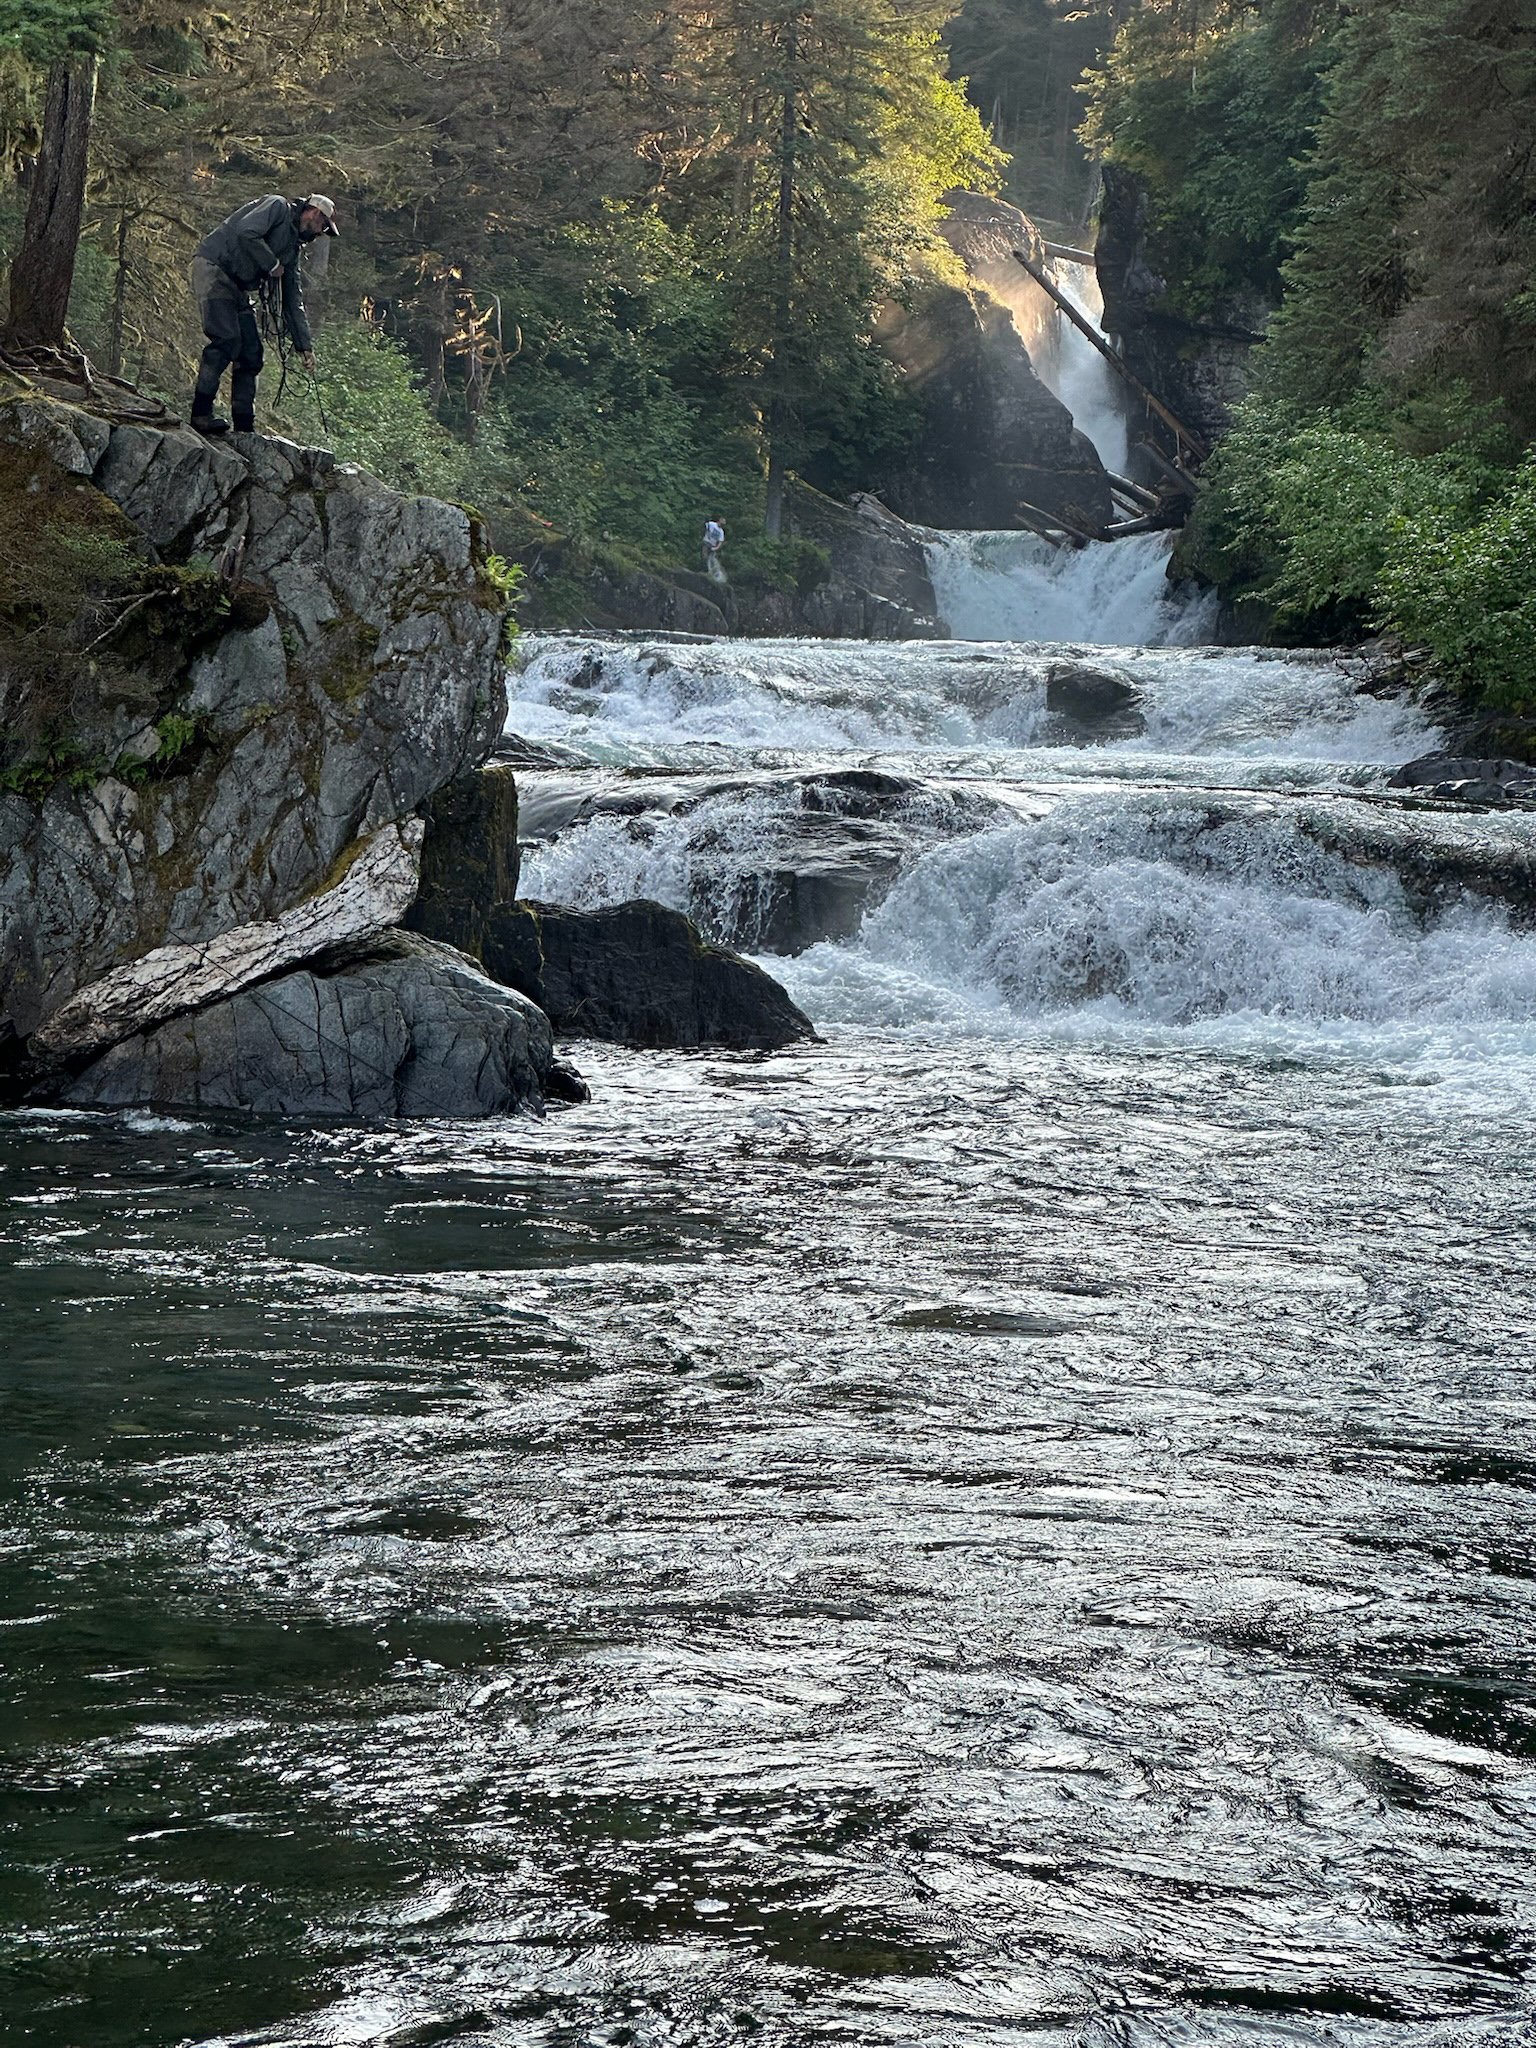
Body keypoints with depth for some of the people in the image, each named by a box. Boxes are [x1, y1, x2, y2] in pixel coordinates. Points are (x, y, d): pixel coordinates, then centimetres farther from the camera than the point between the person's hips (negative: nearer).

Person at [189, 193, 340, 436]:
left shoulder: (293, 247, 20)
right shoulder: (278, 207, -4)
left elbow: (292, 300, 20)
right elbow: (245, 233, -22)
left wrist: (305, 346, 15)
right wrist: (273, 265, -11)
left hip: (239, 287, 9)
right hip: (213, 268, -9)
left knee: (251, 355, 2)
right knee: (226, 341, -22)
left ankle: (244, 428, 3)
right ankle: (201, 413, -23)